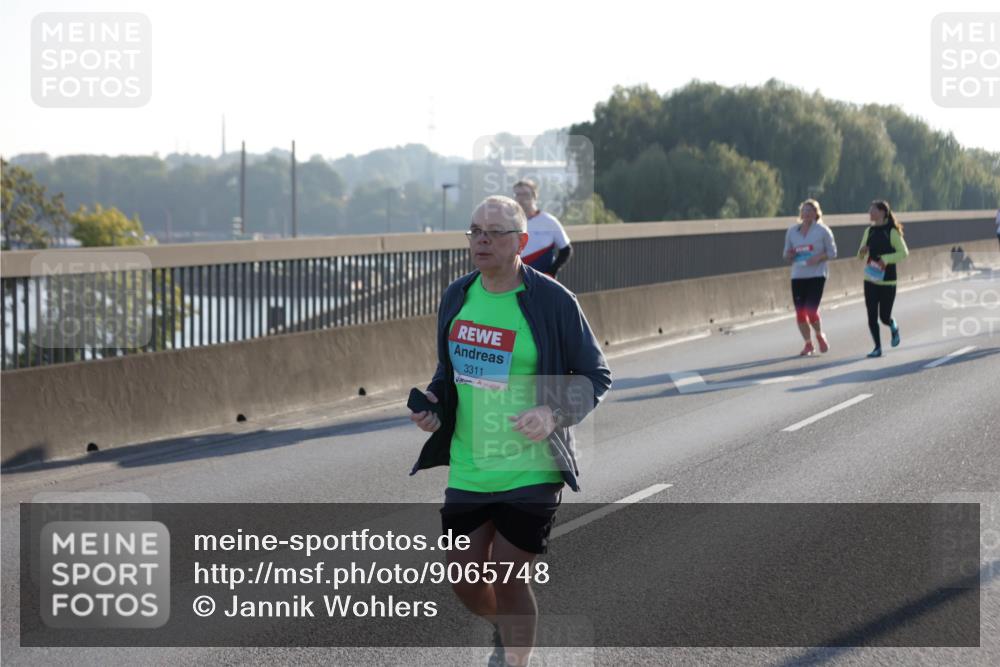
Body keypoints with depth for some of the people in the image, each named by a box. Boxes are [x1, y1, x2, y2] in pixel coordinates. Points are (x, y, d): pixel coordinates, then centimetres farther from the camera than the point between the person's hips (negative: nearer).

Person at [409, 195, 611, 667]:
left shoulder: (553, 301, -11)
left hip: (530, 467, -5)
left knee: (508, 578, -4)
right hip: (468, 467, 5)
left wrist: (555, 414, -20)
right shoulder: (456, 296, 5)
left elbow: (596, 375, -4)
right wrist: (432, 400, 0)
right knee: (464, 578, 9)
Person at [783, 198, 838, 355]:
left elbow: (832, 253, 2)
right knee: (800, 313, 2)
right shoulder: (792, 231, 9)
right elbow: (787, 254, 17)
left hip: (817, 275, -4)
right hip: (798, 276, 4)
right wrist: (790, 255, -7)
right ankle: (808, 344, 20)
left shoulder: (823, 230, -1)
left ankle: (820, 335, 16)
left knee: (811, 310, -13)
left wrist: (819, 257, -15)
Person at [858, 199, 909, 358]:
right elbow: (861, 254, 16)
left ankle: (894, 327, 35)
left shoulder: (892, 231, -9)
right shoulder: (869, 231, 8)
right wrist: (862, 252, -8)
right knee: (872, 317, -2)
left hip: (887, 280, -5)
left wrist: (886, 259, -23)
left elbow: (903, 252, -12)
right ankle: (877, 347, 7)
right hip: (871, 279, 5)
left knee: (884, 316, 0)